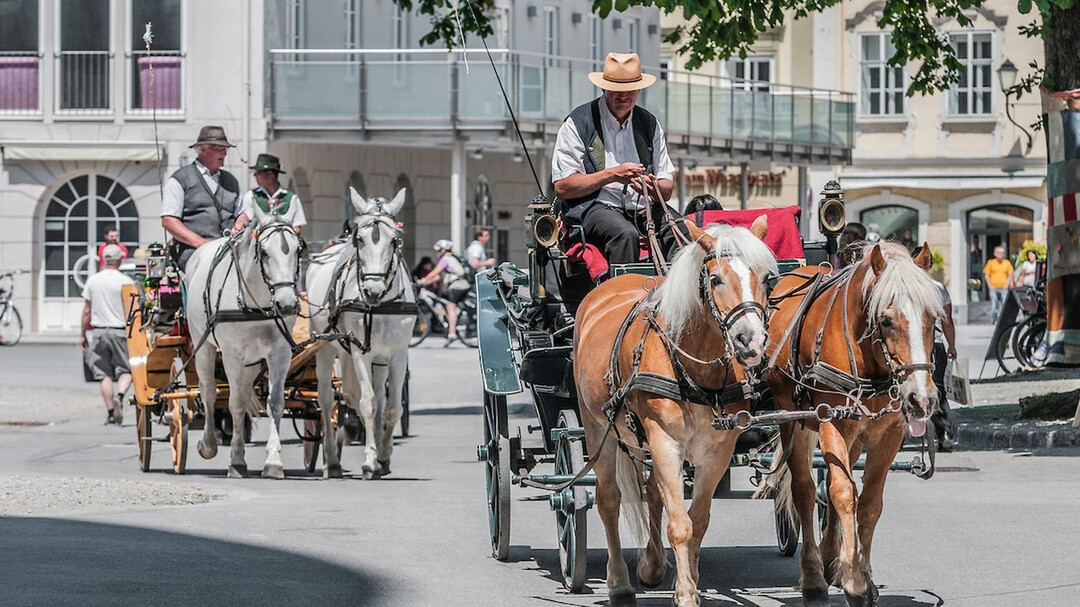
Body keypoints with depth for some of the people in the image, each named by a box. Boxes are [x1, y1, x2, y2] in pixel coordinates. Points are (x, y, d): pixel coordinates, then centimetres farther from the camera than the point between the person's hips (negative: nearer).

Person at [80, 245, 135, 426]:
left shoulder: (93, 280, 4)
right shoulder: (126, 282, -5)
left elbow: (87, 311, 7)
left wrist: (83, 335, 15)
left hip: (99, 331, 2)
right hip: (121, 331, -2)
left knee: (105, 374, 5)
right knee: (126, 370, 4)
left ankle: (111, 412, 1)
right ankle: (119, 395, -24)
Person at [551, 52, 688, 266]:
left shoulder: (649, 124, 17)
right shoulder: (578, 123, 3)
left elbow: (667, 190, 16)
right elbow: (562, 187, -4)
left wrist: (654, 187, -10)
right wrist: (612, 175, -12)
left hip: (645, 208, 4)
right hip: (596, 206, -4)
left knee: (683, 231, -26)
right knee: (626, 233, -37)